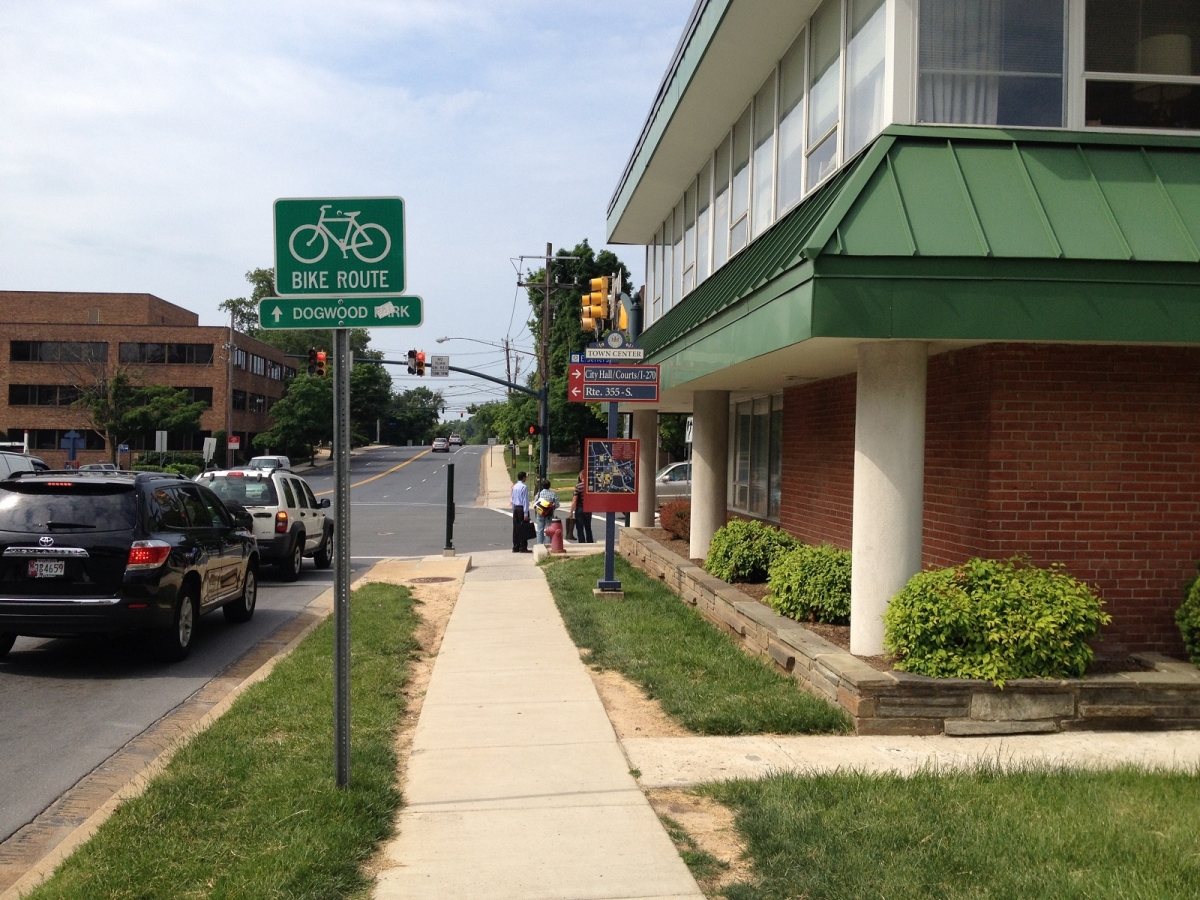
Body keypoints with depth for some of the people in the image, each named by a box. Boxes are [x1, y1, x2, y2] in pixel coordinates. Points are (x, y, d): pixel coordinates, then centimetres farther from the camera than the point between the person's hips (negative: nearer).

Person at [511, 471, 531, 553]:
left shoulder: (514, 487, 11)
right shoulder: (524, 487, -13)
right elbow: (525, 500, -15)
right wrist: (526, 514, -16)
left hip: (515, 509, 8)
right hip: (522, 508, -8)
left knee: (516, 528, 10)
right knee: (523, 528, -3)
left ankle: (515, 547, 14)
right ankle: (523, 548, -2)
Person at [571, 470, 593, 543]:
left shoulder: (578, 486, -14)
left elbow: (574, 500, -15)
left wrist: (571, 512, -10)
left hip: (579, 510, -4)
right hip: (588, 510, 4)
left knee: (580, 529, 4)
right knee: (588, 528, 18)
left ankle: (582, 543, 3)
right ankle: (590, 543, 23)